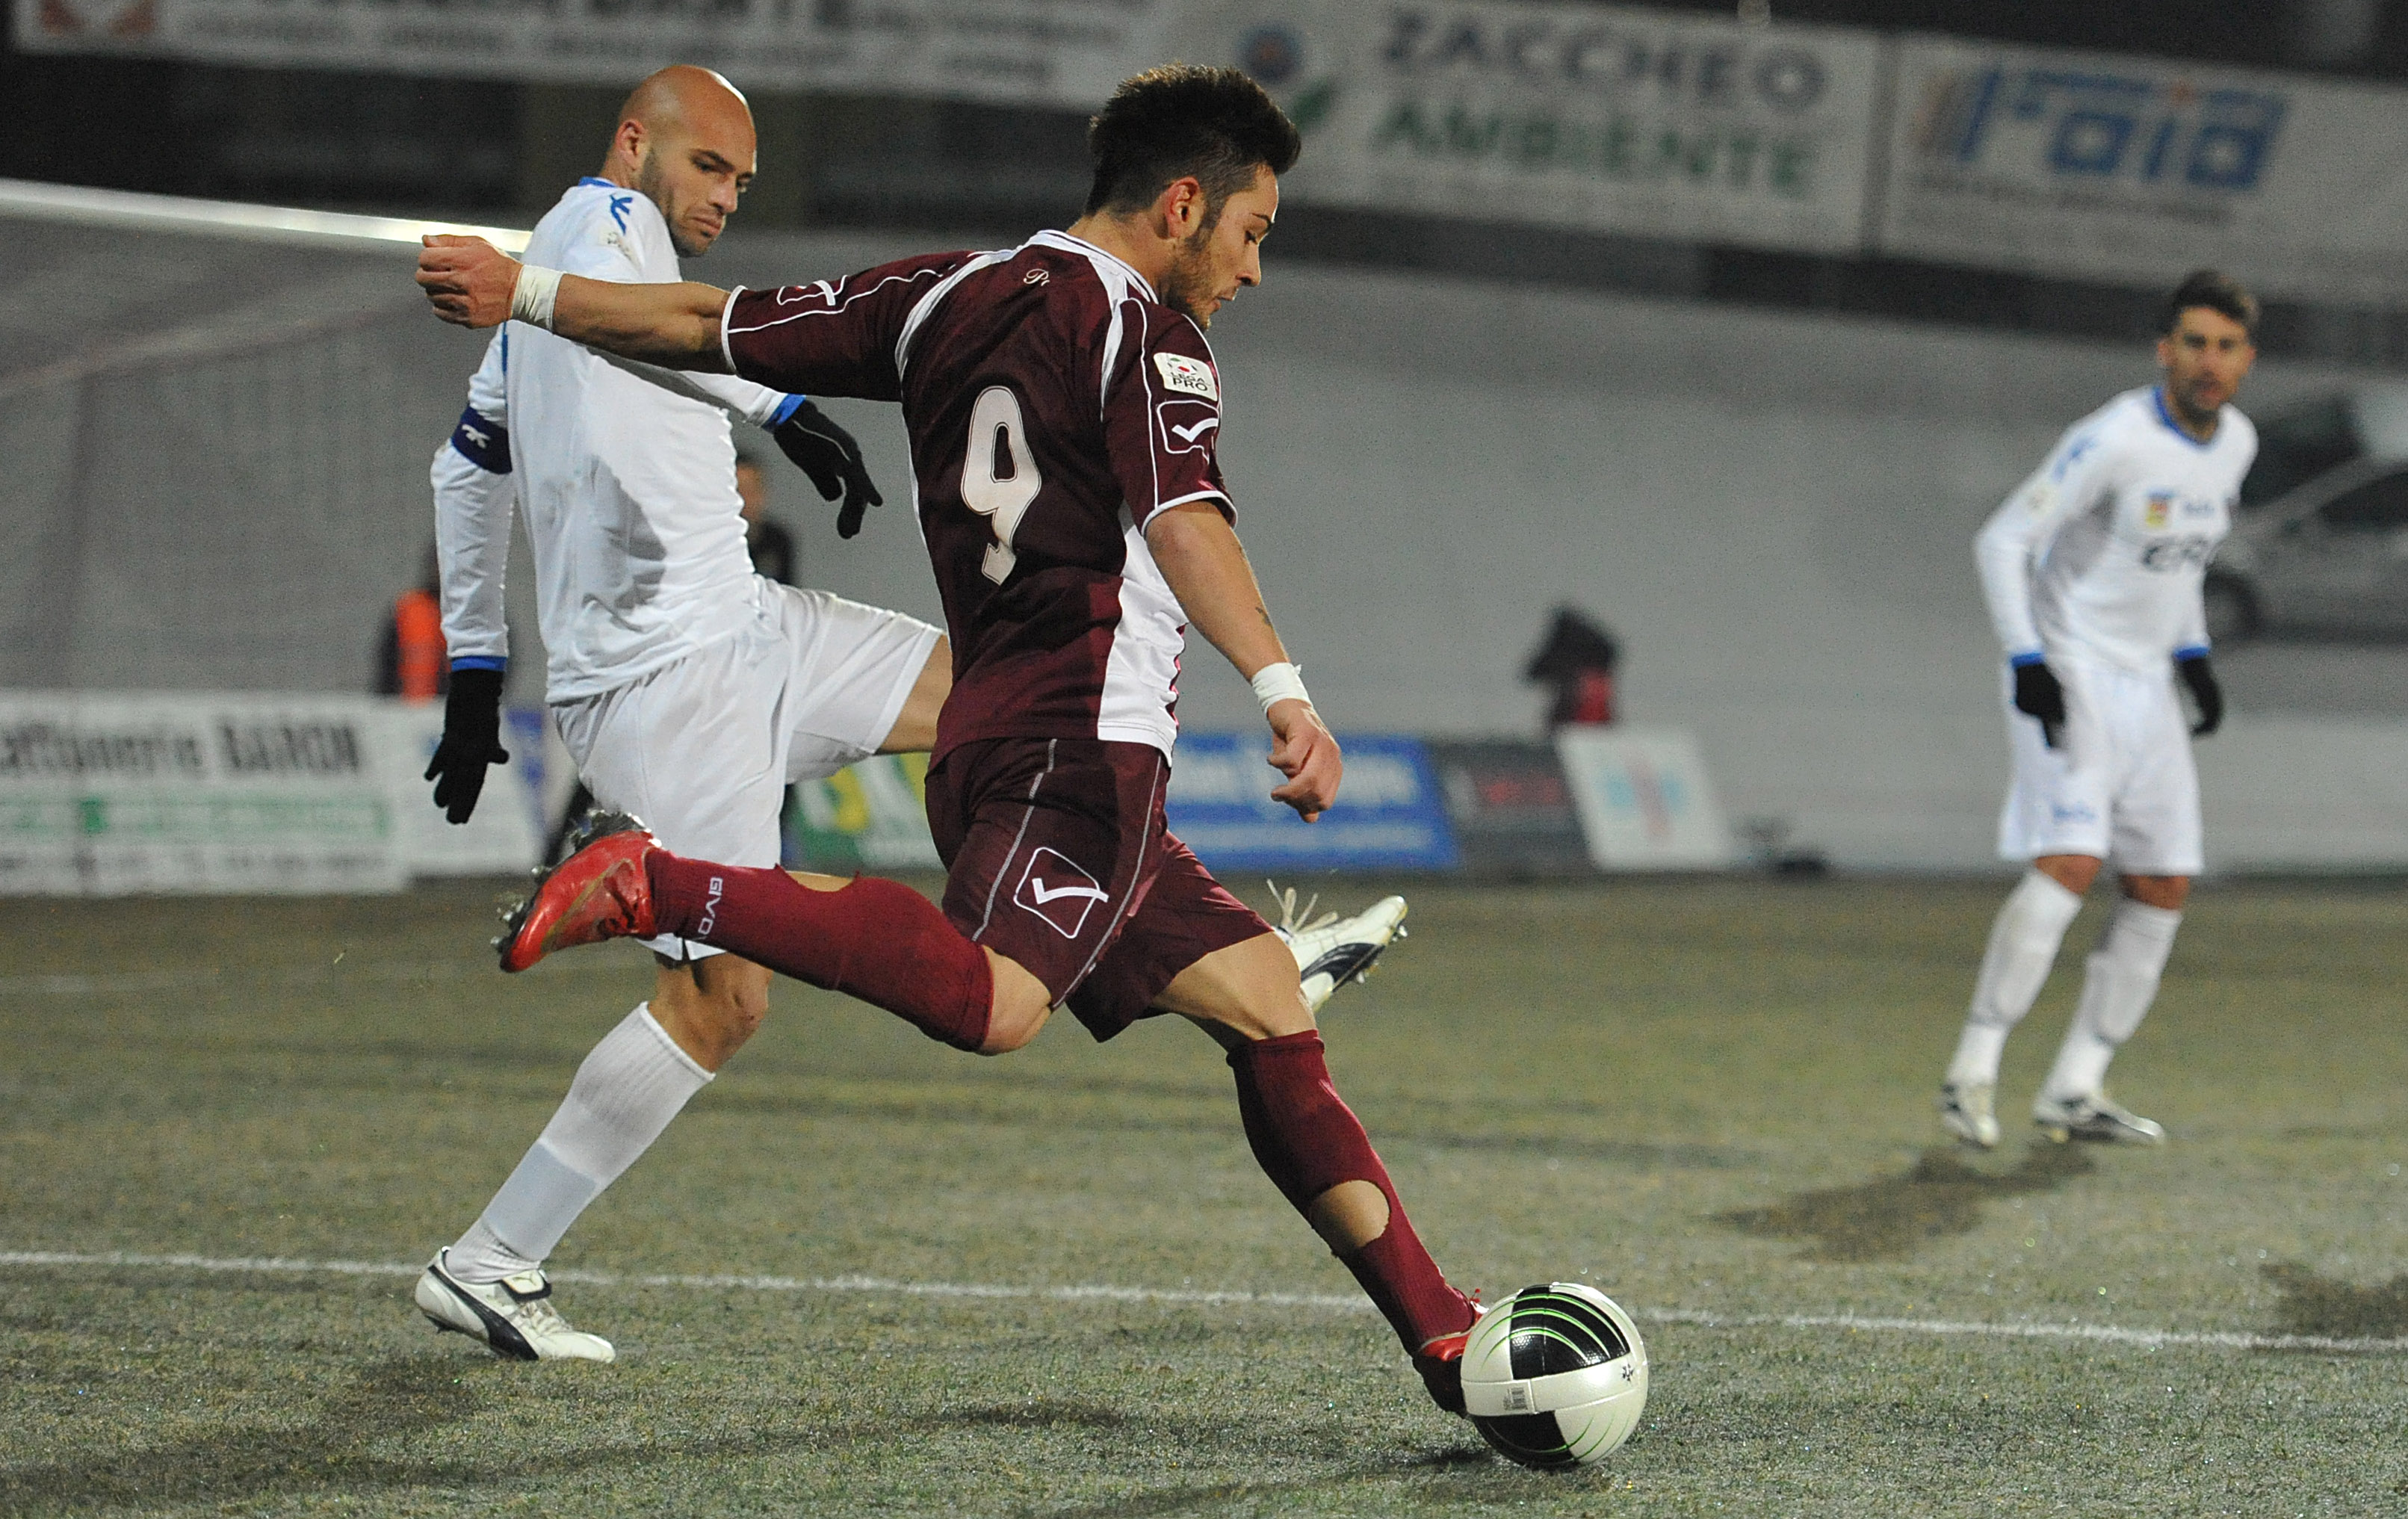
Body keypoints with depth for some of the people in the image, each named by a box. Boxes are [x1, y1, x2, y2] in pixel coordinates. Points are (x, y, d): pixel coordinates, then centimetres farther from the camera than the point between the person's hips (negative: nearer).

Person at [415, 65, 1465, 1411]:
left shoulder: (946, 298, 20)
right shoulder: (1146, 331, -2)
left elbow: (712, 327, 23)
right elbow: (1181, 517, -20)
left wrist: (524, 289, 34)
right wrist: (1281, 687, -32)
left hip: (996, 741, 10)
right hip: (1083, 743, -10)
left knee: (1271, 1002, 10)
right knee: (990, 1003, -33)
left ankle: (1443, 1340, 7)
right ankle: (662, 889, -29)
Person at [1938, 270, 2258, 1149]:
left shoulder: (2234, 443, 6)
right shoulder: (2115, 440, -18)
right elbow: (2003, 542, -15)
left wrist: (2193, 656, 15)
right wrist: (2028, 662, -22)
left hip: (2147, 683, 8)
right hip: (2068, 675, -8)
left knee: (2163, 889, 4)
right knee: (2070, 862, -22)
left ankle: (2075, 1092, 10)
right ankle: (1972, 1071, -16)